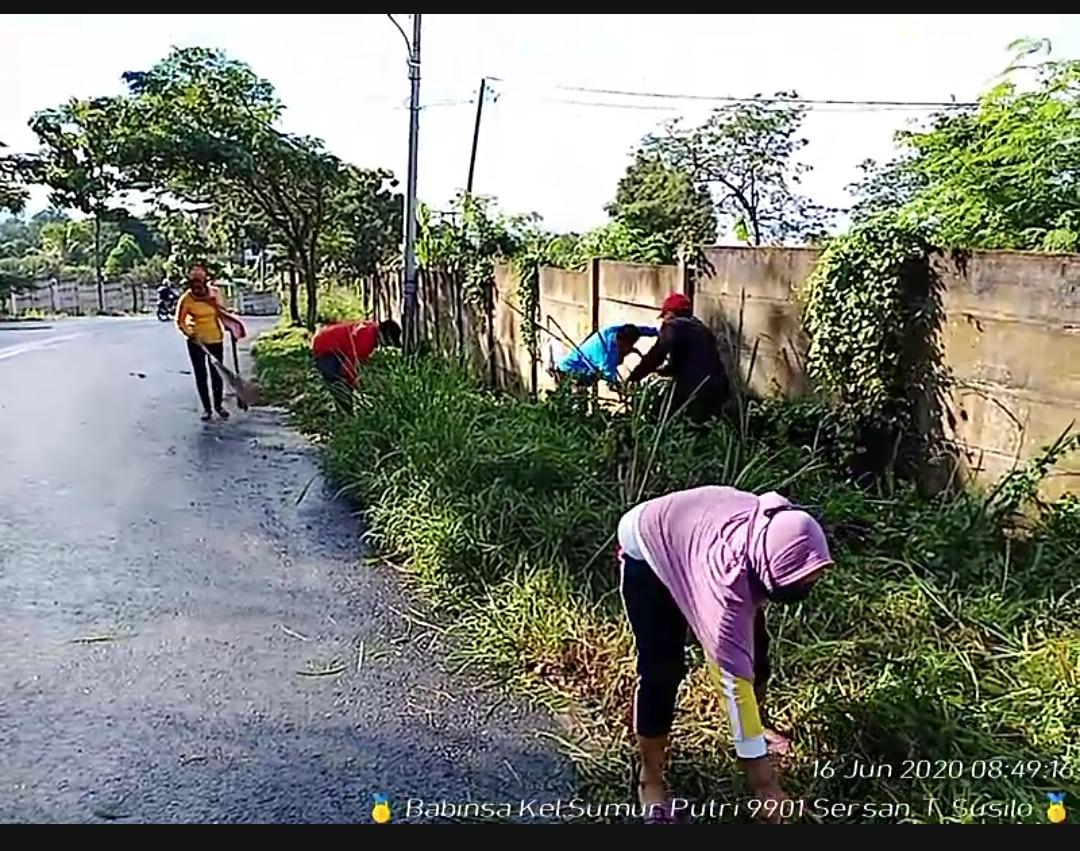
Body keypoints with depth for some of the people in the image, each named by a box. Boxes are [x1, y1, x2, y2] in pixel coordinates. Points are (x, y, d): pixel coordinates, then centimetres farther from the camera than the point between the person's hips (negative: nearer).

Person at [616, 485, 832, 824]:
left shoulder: (780, 528, -28)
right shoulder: (728, 574, -45)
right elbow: (733, 675, -41)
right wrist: (760, 773, -37)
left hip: (694, 530, 7)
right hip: (647, 546, -6)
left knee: (752, 651, 4)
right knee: (662, 668, -9)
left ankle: (754, 735, 28)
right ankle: (650, 777, 10)